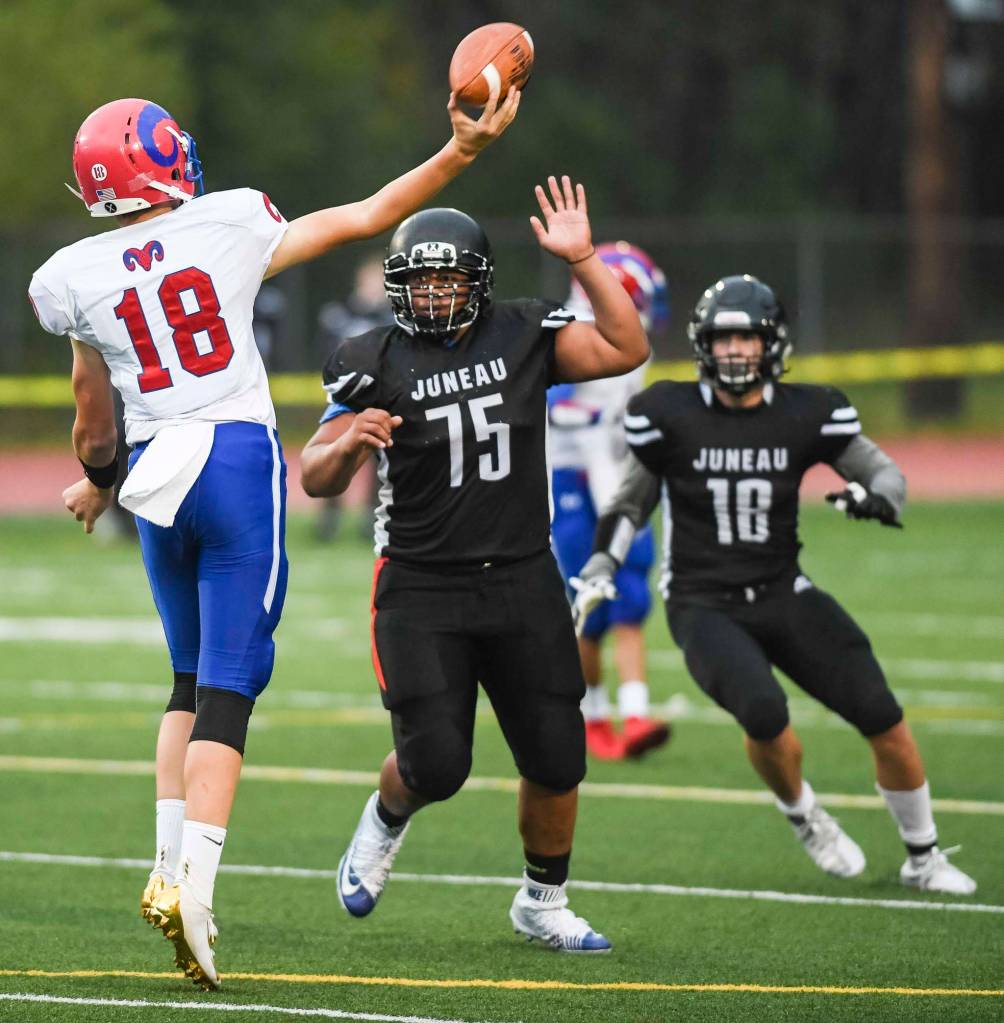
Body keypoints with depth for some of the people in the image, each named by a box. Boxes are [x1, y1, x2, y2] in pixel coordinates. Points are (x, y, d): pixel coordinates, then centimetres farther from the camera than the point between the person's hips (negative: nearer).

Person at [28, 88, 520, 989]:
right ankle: (194, 884, -16)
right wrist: (463, 151, 12)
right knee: (226, 689, -4)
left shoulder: (78, 280, 2)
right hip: (239, 459, -3)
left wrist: (97, 482, 35)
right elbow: (365, 219, 4)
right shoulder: (228, 226, -4)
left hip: (157, 474, 3)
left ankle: (170, 871, 13)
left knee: (193, 679, 20)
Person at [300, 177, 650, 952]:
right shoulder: (377, 363, -5)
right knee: (435, 765, -10)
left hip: (523, 583, 2)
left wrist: (583, 259, -14)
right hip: (422, 590, -2)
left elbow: (625, 350, -9)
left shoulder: (523, 337, 1)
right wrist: (348, 444, -27)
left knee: (557, 761, 3)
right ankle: (385, 822, 26)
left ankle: (543, 902, 25)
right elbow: (317, 480, -5)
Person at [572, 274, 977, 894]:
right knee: (764, 713, -30)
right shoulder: (668, 416, -6)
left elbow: (886, 471, 3)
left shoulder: (806, 414, -4)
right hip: (704, 606, -2)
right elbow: (632, 500, 8)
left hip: (784, 597, 3)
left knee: (885, 719, -6)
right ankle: (803, 817, 3)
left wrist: (878, 498, -19)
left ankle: (923, 857, 16)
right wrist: (601, 567, -4)